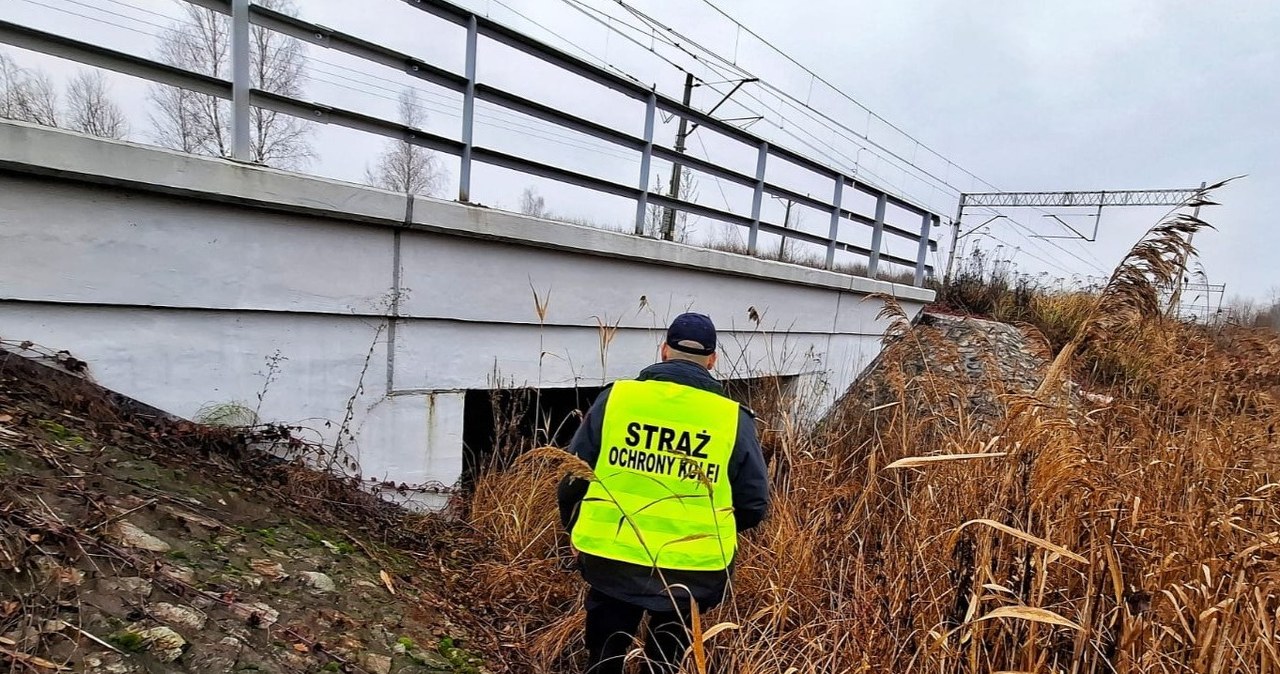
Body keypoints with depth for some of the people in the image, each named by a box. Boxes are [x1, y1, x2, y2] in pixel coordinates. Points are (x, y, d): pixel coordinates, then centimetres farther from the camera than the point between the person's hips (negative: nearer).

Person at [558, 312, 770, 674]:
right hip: (692, 570, 0)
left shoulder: (616, 397, -6)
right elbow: (754, 505, 0)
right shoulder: (733, 418, -6)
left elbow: (572, 476, -1)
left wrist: (578, 531, 17)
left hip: (611, 560, 1)